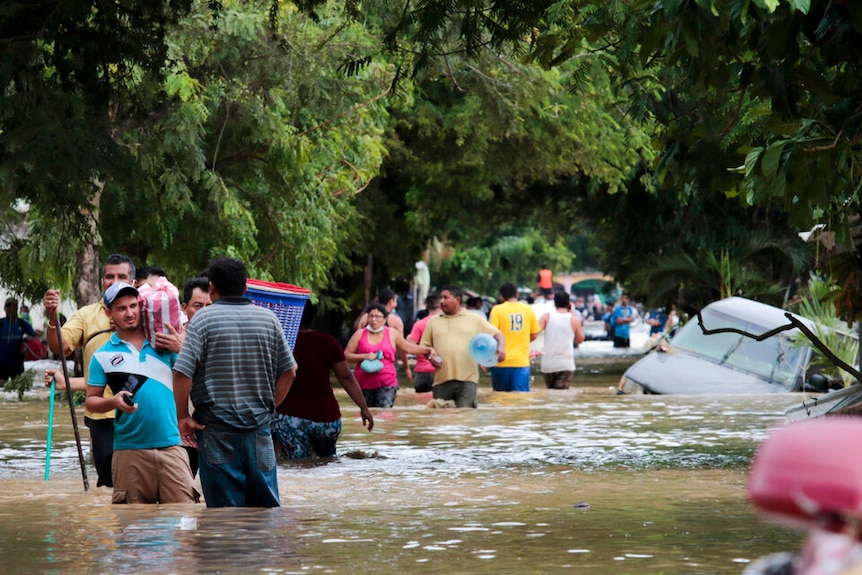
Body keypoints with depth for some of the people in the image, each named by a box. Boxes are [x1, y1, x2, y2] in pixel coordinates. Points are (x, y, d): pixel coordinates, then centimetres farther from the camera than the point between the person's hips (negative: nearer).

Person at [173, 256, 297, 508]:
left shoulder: (203, 319, -6)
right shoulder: (268, 319, 6)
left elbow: (183, 373, -13)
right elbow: (288, 372, 8)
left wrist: (183, 417, -4)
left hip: (216, 429, -3)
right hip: (259, 426, 3)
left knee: (225, 507, 0)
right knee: (267, 504, 10)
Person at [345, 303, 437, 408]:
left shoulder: (393, 334, 8)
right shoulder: (360, 334, 5)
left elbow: (408, 348, 20)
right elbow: (346, 355, 3)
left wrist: (428, 350, 10)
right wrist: (364, 356, -12)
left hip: (386, 384, -1)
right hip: (364, 385, 1)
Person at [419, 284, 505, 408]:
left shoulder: (475, 320, 11)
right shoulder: (433, 321, 17)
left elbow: (497, 334, 11)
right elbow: (424, 346, 19)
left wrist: (501, 347, -11)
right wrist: (431, 357, -2)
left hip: (467, 379, -3)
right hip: (442, 380, 3)